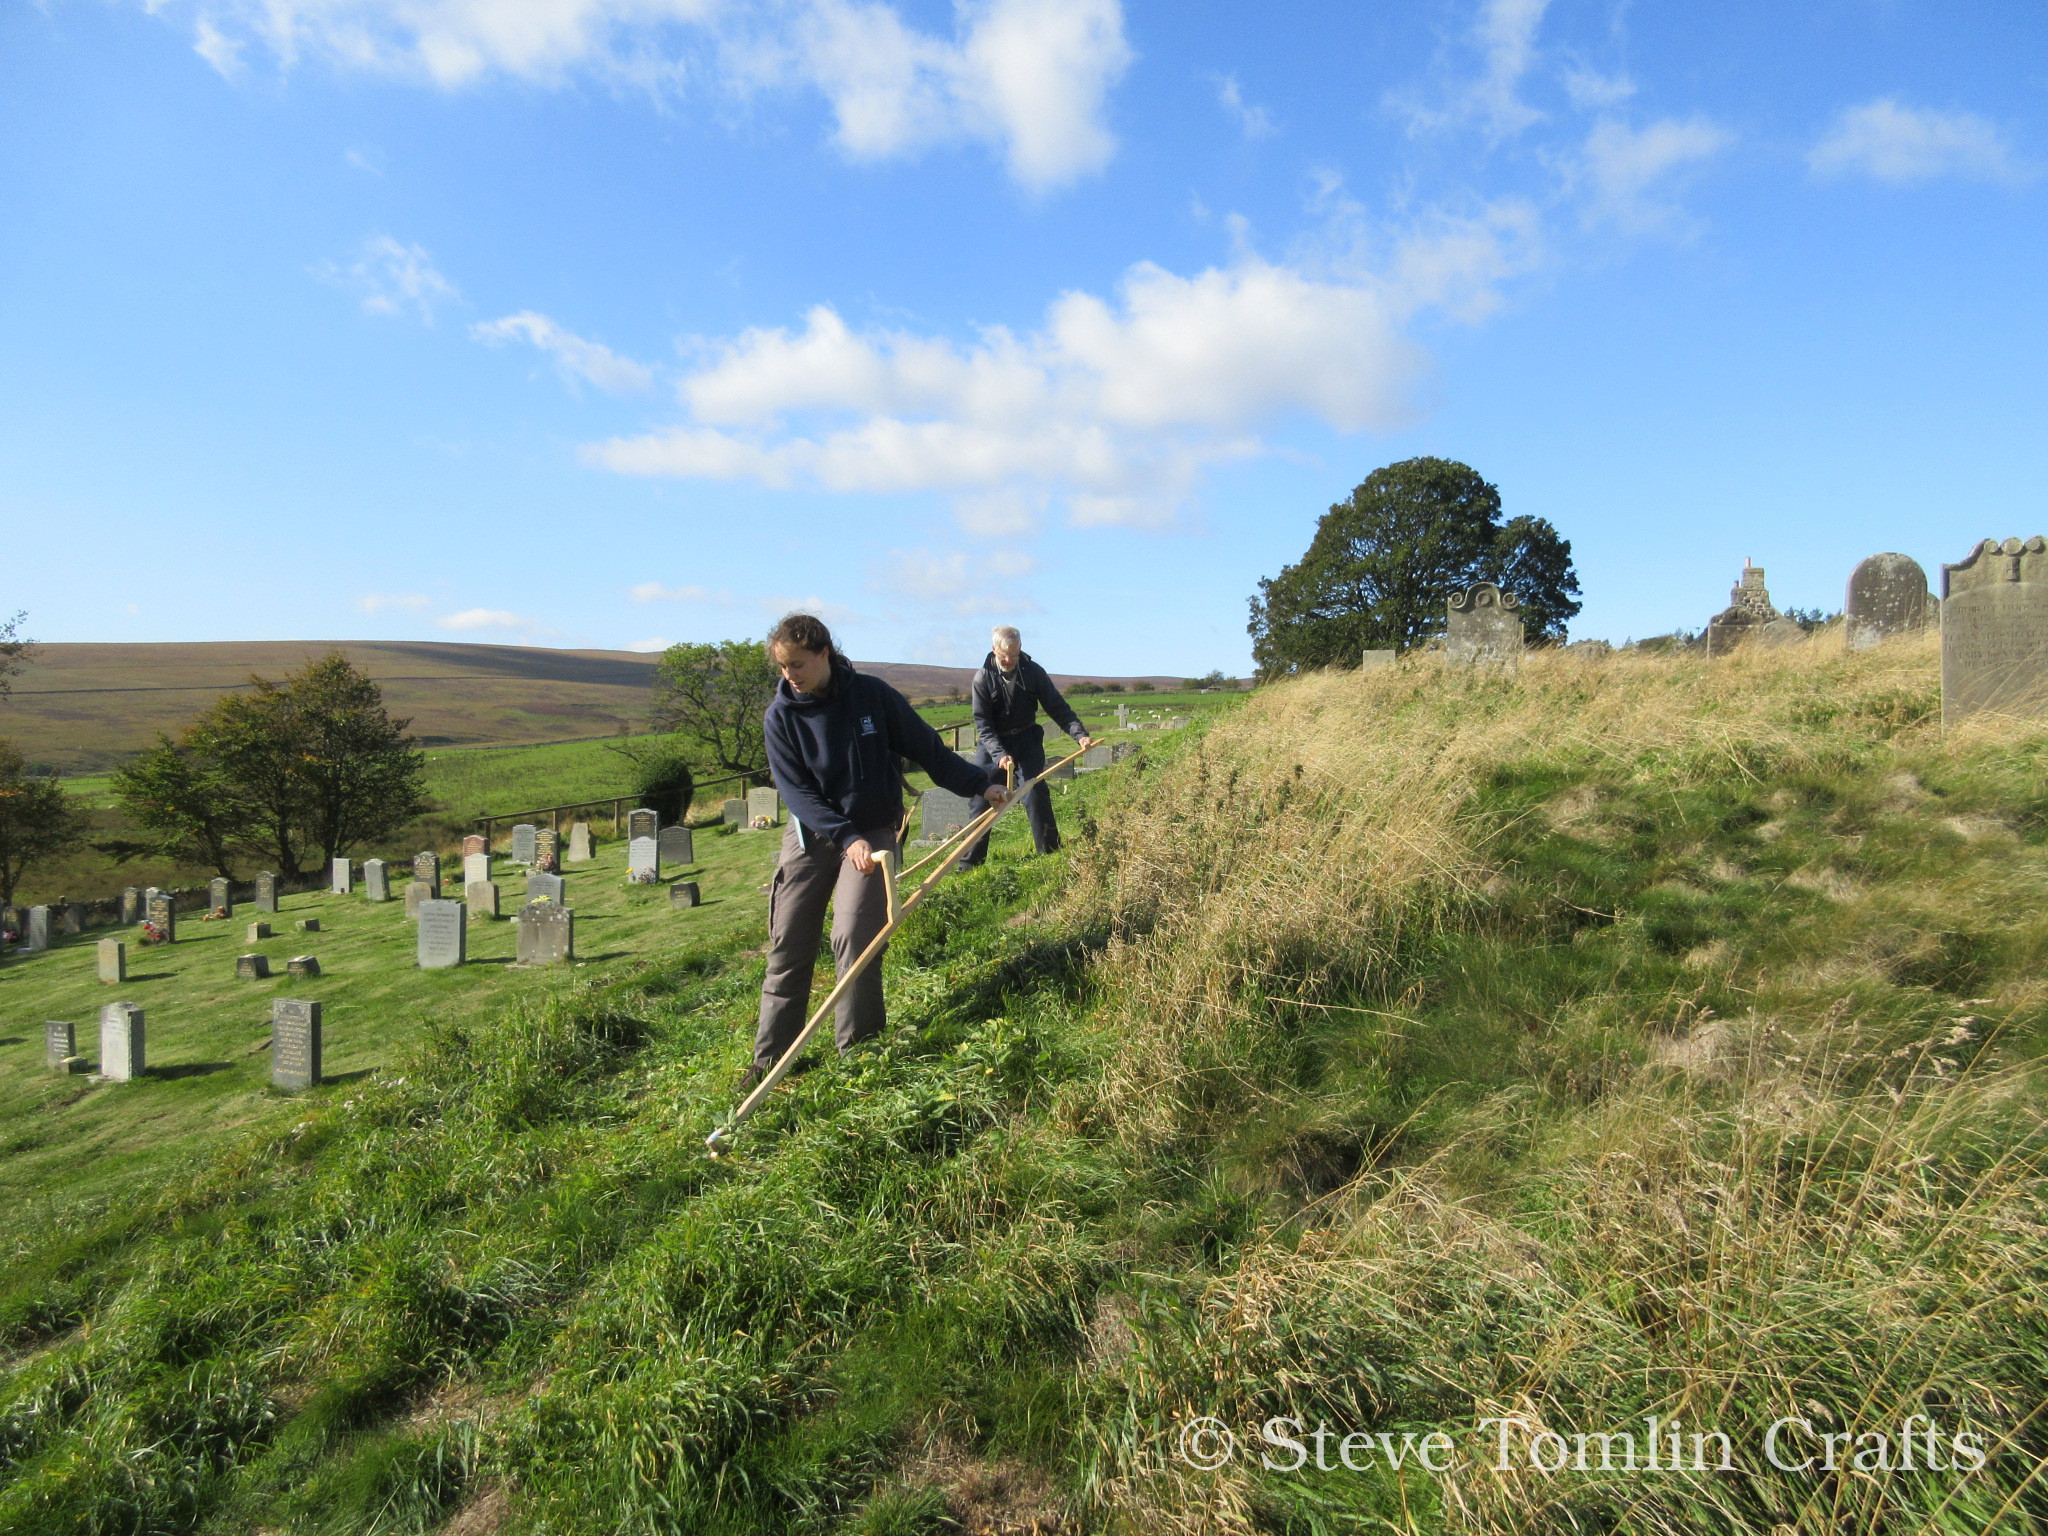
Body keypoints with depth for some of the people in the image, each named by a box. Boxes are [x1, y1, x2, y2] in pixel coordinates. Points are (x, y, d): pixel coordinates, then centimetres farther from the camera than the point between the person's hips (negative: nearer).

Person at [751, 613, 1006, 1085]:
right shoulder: (780, 715, -6)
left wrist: (980, 782, -7)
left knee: (854, 938, -13)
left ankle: (857, 1051, 3)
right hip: (810, 836, 2)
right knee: (788, 944, 1)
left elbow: (927, 749, -1)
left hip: (872, 831, -2)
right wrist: (845, 837, -24)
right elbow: (796, 791, -12)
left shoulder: (873, 695, -8)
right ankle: (770, 1056, 13)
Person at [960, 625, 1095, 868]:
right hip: (992, 745, 0)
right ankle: (970, 861, 6)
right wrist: (999, 755, -29)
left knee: (1034, 795, -10)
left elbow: (1058, 708, -6)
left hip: (1027, 741, 0)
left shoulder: (1033, 672, -7)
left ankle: (1050, 852, 0)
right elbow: (982, 723, -15)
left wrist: (1079, 734, -21)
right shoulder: (983, 678, -11)